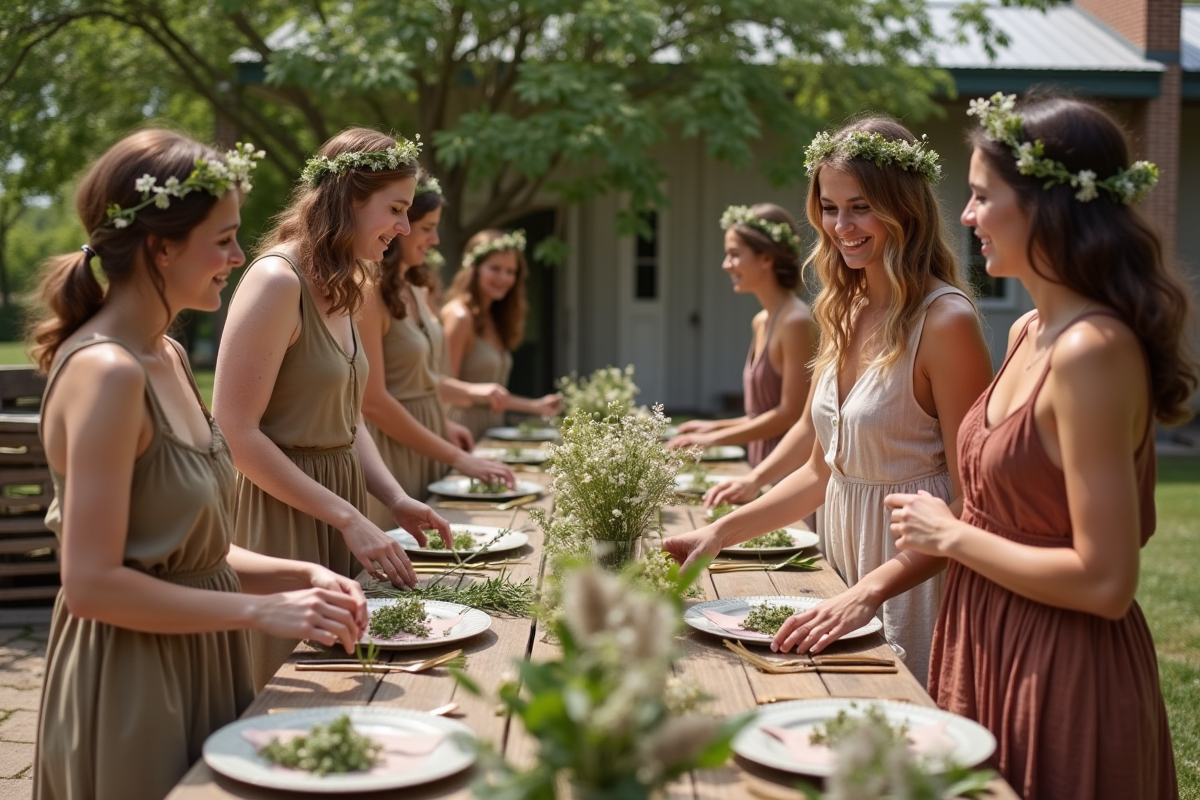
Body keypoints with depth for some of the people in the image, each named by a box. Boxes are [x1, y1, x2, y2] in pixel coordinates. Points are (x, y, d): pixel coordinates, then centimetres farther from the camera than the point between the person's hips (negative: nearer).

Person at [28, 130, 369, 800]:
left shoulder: (168, 358, 7)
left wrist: (301, 575, -1)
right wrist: (261, 609, -20)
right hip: (127, 688, -9)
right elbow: (92, 584, -23)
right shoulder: (106, 371, -20)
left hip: (197, 675, 9)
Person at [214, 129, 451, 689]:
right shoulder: (277, 280, -16)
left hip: (335, 507, 9)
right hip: (280, 520, -9)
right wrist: (348, 518, -19)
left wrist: (396, 501, 2)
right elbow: (236, 433, -20)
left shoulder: (340, 289, 12)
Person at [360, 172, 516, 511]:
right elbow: (373, 402, -20)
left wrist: (442, 424, 2)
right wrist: (456, 458, -19)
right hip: (391, 449, -8)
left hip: (426, 444, 8)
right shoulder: (369, 294, -17)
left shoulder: (416, 289, 8)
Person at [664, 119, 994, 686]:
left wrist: (869, 592, -27)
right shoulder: (846, 315, 6)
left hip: (916, 582, -7)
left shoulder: (943, 321, -17)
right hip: (844, 564, 7)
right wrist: (719, 534, 2)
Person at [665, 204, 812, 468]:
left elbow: (791, 413, -17)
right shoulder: (760, 322, 11)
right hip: (762, 466, 8)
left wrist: (714, 439, -13)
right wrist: (716, 426, 11)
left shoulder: (795, 321, -15)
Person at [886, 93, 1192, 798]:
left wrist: (952, 536, -15)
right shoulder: (1030, 333, 6)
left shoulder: (1094, 350, -22)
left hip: (1065, 679, -9)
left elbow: (1104, 581, -25)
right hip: (997, 656, 9)